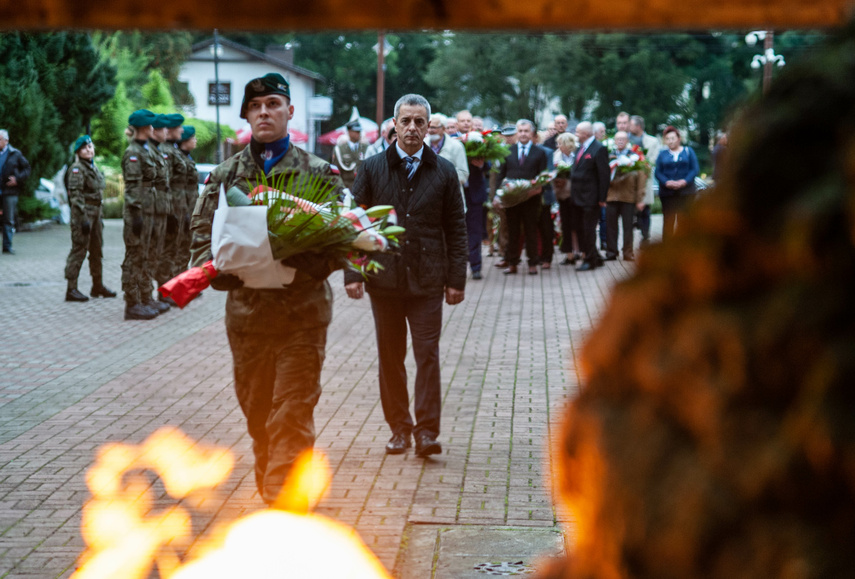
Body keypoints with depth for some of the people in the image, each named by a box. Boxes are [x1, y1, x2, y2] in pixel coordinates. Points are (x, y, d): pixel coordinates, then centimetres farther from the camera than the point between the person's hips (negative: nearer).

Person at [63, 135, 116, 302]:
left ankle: (98, 286, 23)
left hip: (96, 211, 9)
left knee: (97, 250, 13)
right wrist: (83, 218, -22)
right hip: (84, 212, -9)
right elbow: (75, 195, -17)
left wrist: (99, 217, 21)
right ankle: (71, 289, -6)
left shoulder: (93, 167, 17)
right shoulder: (77, 168, -10)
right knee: (79, 250, -8)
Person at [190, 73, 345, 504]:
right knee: (256, 413, 14)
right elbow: (201, 231, 8)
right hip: (246, 310, 3)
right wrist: (219, 270, -13)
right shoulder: (225, 175, 9)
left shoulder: (318, 173, 2)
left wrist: (313, 266, -20)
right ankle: (270, 490, 34)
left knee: (293, 412, -8)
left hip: (303, 311, -3)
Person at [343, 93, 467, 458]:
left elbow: (456, 229, 6)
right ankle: (399, 428, 18)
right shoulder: (372, 169, 4)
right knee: (390, 357, 7)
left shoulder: (444, 172, 5)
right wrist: (352, 273, -5)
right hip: (383, 278, 1)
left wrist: (456, 278, 1)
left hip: (427, 280, -1)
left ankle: (427, 431, -2)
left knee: (428, 355, -6)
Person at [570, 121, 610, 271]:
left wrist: (602, 198, -17)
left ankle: (590, 260, 7)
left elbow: (604, 174, -15)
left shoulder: (599, 149, -12)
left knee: (588, 230, -3)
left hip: (591, 198, -9)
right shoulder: (581, 148, 14)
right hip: (579, 197, 9)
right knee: (581, 229, 12)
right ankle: (596, 258, 21)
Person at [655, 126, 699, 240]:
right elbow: (658, 172, 3)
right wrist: (667, 182, -16)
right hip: (667, 191, 1)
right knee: (668, 221, -3)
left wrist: (684, 181, -15)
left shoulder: (688, 151, 9)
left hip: (685, 191, -1)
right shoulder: (662, 154, 11)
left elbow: (695, 169, 1)